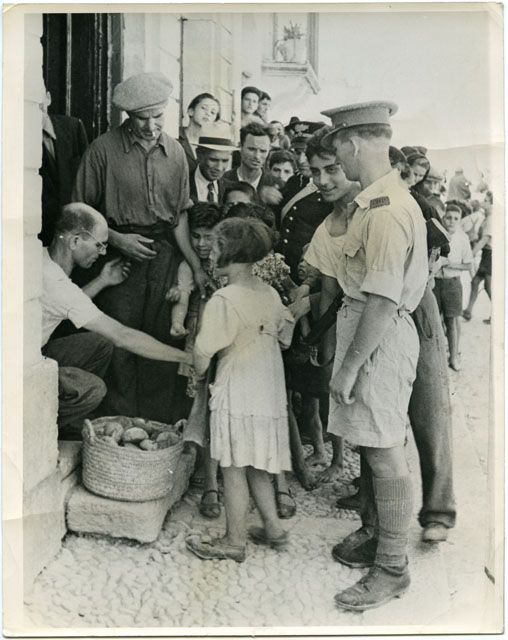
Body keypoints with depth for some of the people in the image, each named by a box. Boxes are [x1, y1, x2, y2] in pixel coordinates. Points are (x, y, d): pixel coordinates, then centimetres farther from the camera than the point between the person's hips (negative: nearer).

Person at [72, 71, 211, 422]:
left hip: (165, 255, 3)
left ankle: (161, 429, 17)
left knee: (162, 342, 5)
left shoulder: (175, 151, 7)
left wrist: (196, 265, 2)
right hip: (121, 255, -3)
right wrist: (116, 238, -12)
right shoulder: (104, 149, -5)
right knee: (120, 344, -2)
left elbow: (179, 214, 10)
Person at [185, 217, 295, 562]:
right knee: (256, 465, 20)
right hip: (270, 391, 8)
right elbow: (283, 337, 13)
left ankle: (235, 541, 15)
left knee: (234, 469, 5)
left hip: (238, 395, -7)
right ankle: (273, 528, 27)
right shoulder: (270, 293, 4)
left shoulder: (224, 300, -18)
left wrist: (199, 373, 4)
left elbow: (203, 356, -16)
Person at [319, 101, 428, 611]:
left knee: (384, 453, 1)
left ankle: (392, 567, 16)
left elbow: (383, 300, -24)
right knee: (372, 447, 20)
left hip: (381, 338, -9)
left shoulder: (385, 211, -22)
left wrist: (349, 366, -20)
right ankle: (377, 530, 39)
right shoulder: (376, 201, 9)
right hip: (364, 325, 10)